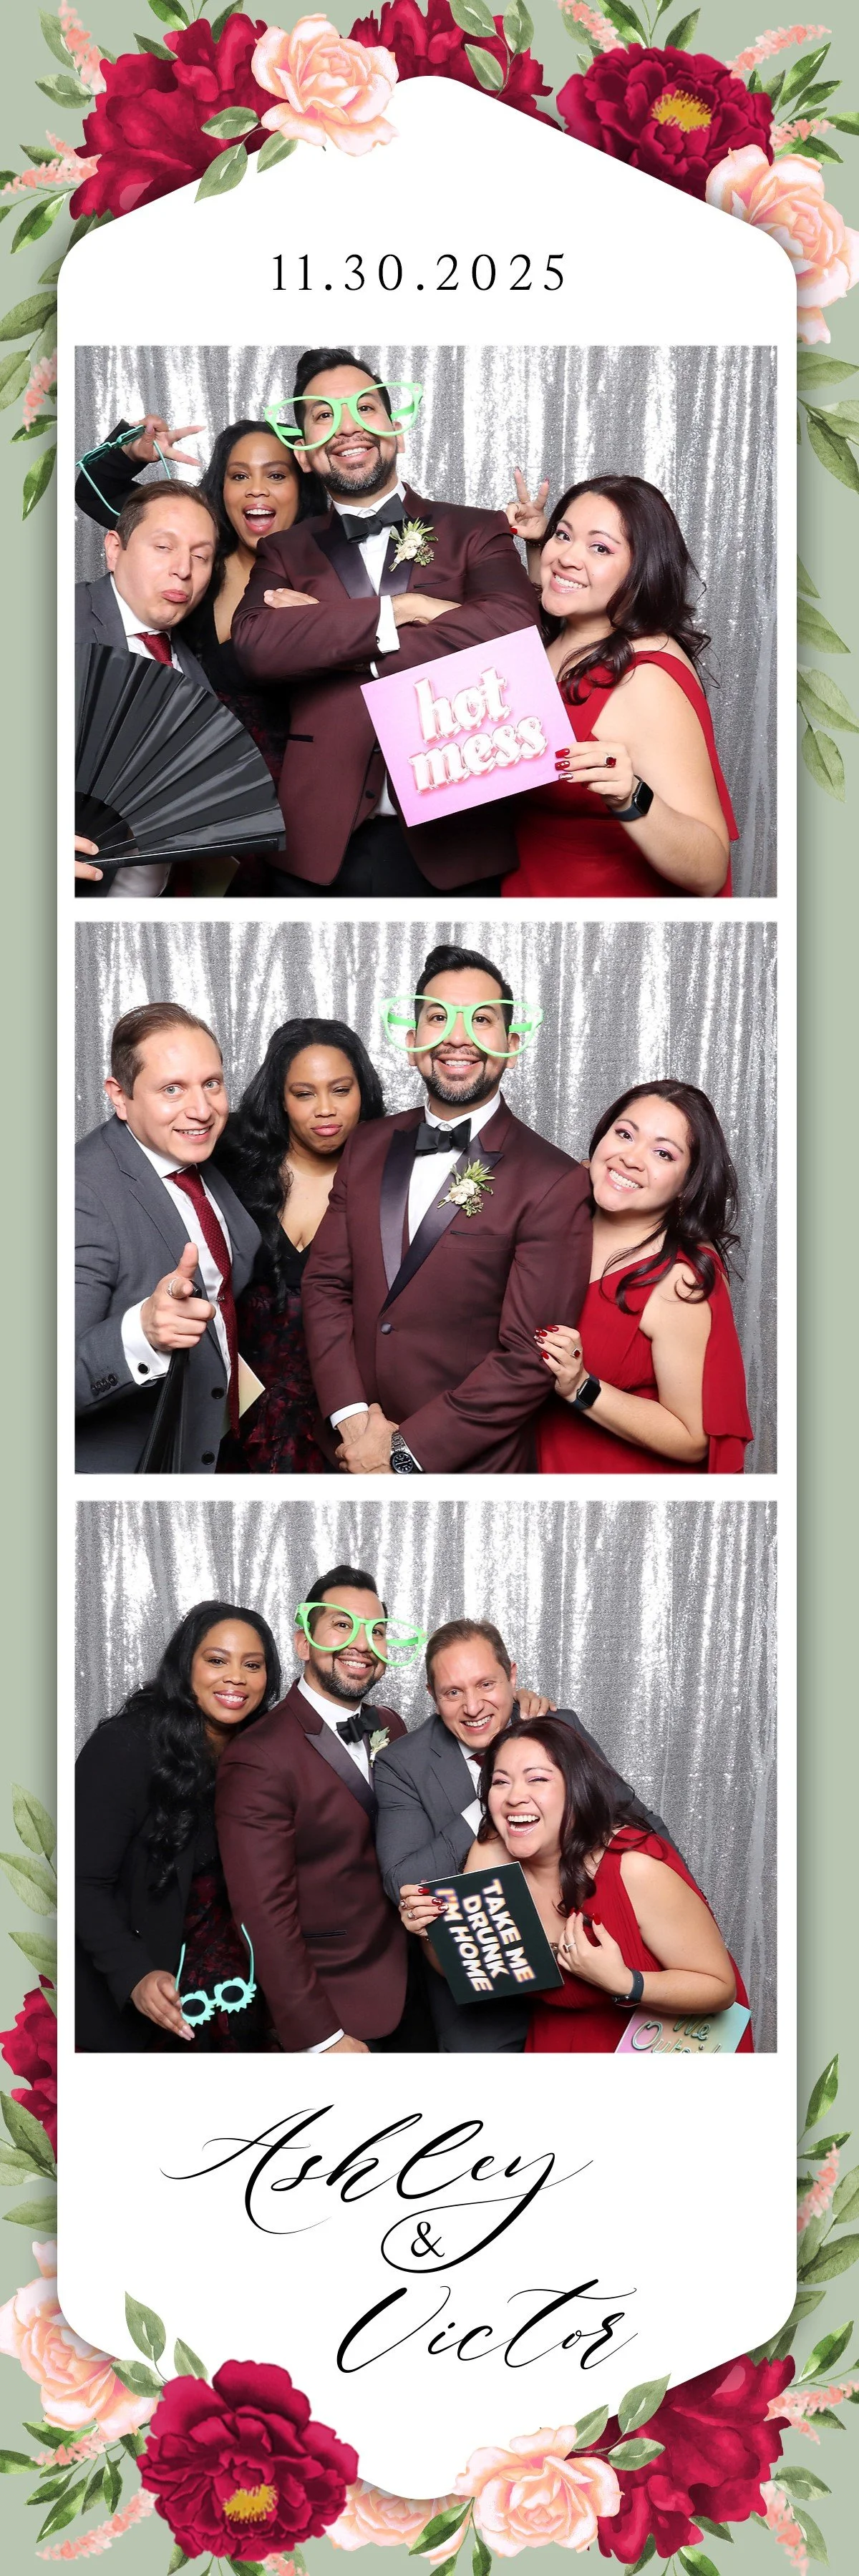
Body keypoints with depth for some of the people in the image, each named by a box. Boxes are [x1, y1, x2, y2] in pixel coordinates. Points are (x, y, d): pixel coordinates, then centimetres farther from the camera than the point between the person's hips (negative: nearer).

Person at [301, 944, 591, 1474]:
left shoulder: (556, 1185, -14)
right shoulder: (368, 1147, 5)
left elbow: (529, 1360, -16)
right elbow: (326, 1283, 3)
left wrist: (404, 1451, -16)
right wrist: (352, 1416, -11)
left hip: (466, 1467, -4)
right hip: (350, 1451, 5)